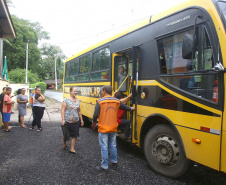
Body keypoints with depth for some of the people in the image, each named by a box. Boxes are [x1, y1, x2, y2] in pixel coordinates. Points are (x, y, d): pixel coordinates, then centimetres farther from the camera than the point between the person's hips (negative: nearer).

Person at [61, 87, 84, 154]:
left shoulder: (77, 101, 8)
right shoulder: (66, 100, -8)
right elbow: (62, 110, -10)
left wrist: (81, 120, 14)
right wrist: (63, 120, -16)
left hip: (76, 121, 4)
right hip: (67, 121, -4)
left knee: (75, 135, 1)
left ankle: (72, 149, 11)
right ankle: (64, 144, 39)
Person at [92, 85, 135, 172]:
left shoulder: (100, 101, -12)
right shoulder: (116, 101, 2)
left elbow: (96, 114, -15)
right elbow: (124, 107, 19)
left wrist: (94, 123, 4)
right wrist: (131, 108, 40)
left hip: (103, 129, -4)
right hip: (113, 128, 5)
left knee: (104, 147, 4)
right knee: (113, 146, 18)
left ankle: (104, 167, 12)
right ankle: (114, 163, 31)